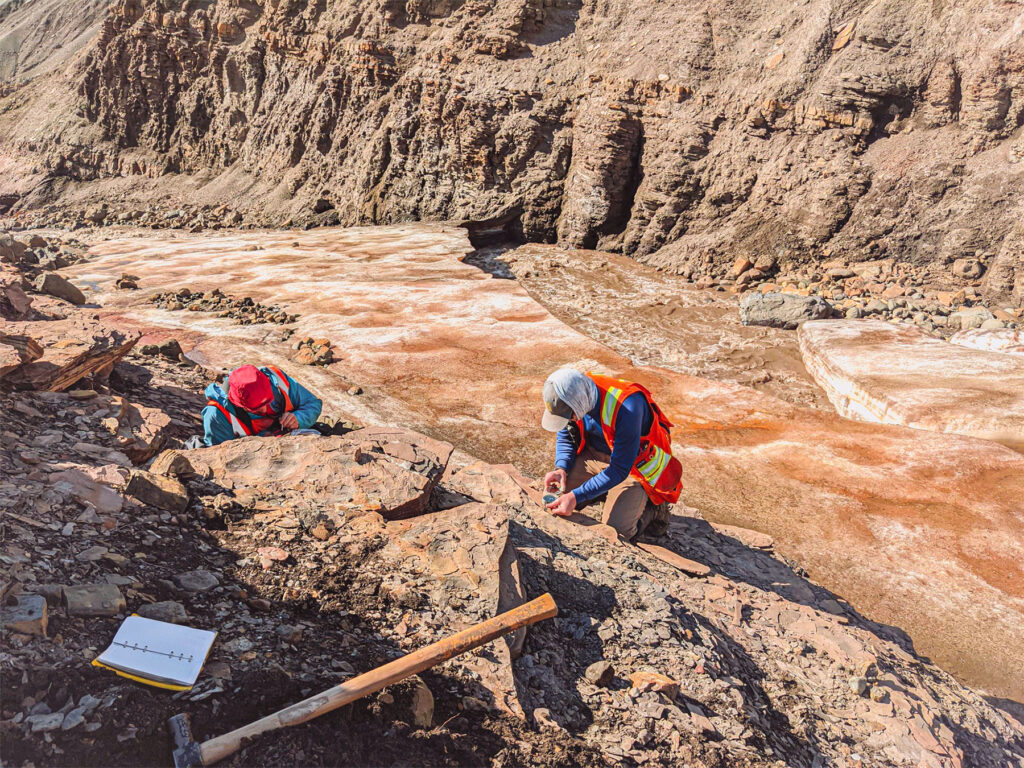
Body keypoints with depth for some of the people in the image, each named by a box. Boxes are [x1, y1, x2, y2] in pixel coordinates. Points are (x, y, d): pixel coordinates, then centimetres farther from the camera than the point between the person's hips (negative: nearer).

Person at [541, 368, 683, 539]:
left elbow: (620, 470, -32)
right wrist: (561, 468, -17)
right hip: (595, 455, 6)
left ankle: (654, 507, 13)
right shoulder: (571, 396, -18)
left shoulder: (626, 406, -38)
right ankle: (607, 493, 17)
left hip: (635, 465, -6)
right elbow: (564, 436, 3)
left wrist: (576, 497, -34)